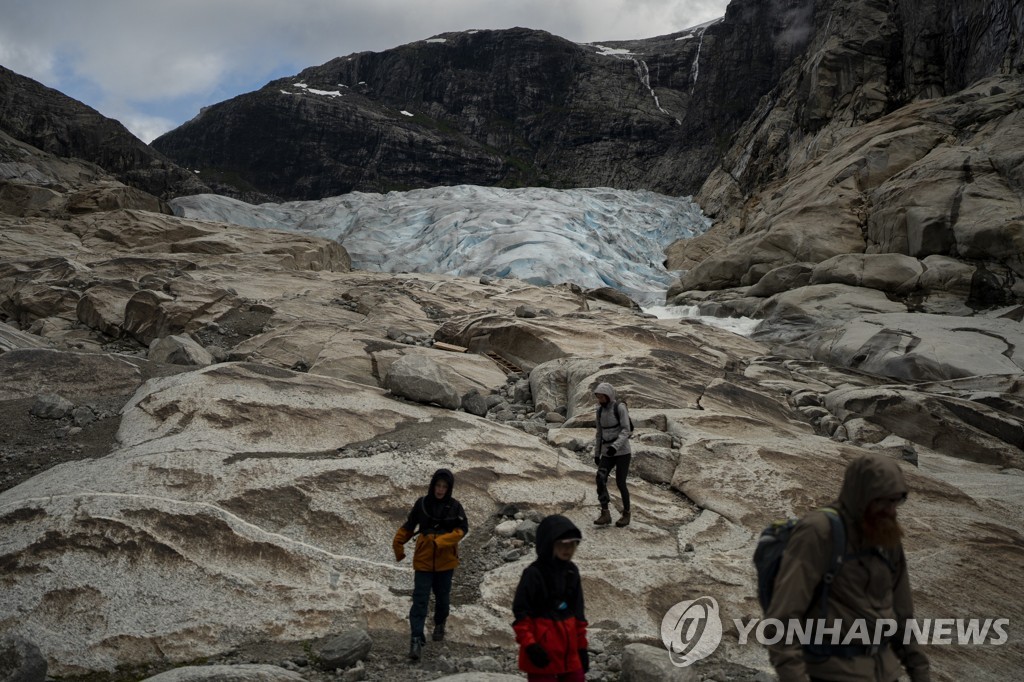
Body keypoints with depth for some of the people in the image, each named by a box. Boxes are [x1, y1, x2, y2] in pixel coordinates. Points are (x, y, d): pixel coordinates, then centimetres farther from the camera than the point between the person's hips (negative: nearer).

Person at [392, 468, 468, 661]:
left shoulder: (455, 506, -6)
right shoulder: (422, 503, -5)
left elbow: (462, 529, -9)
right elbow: (408, 526, 5)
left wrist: (442, 541, -22)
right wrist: (398, 545, 6)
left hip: (446, 561, 1)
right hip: (423, 560, -1)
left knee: (442, 597, 16)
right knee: (420, 600, -6)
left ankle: (440, 625, 42)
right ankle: (416, 639, -6)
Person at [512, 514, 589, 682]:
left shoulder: (572, 572, 5)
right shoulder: (533, 574, -15)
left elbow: (578, 612, 13)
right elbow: (521, 612, -13)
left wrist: (582, 645, 14)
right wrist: (529, 644, -16)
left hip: (569, 647, 6)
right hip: (542, 649, -6)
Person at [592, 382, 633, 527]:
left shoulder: (620, 407, -11)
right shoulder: (600, 410, 9)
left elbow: (626, 431, -18)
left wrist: (615, 446, -32)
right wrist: (596, 454, 16)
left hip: (622, 451, -5)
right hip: (607, 452, 6)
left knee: (620, 483, -5)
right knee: (600, 479, -14)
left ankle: (626, 514, 15)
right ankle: (605, 514, -13)